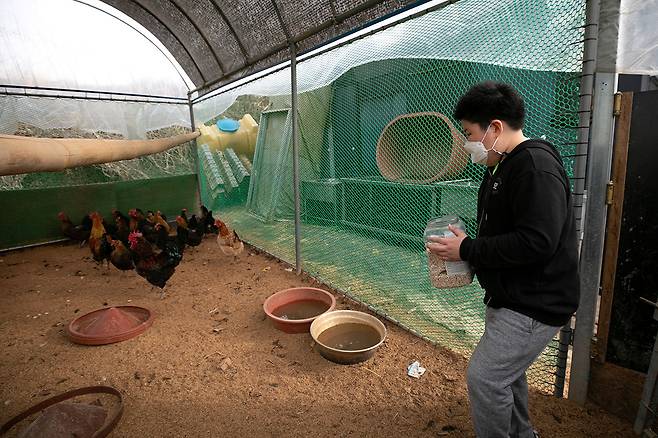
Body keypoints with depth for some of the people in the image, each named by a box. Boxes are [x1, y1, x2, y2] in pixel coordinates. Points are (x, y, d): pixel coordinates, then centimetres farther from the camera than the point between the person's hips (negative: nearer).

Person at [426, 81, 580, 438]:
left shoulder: (536, 166, -21)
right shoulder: (503, 168, 10)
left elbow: (536, 242, -30)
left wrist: (467, 250, -22)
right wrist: (463, 248, 1)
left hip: (534, 304, -10)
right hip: (510, 298, 10)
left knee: (484, 376, -6)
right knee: (505, 372, 23)